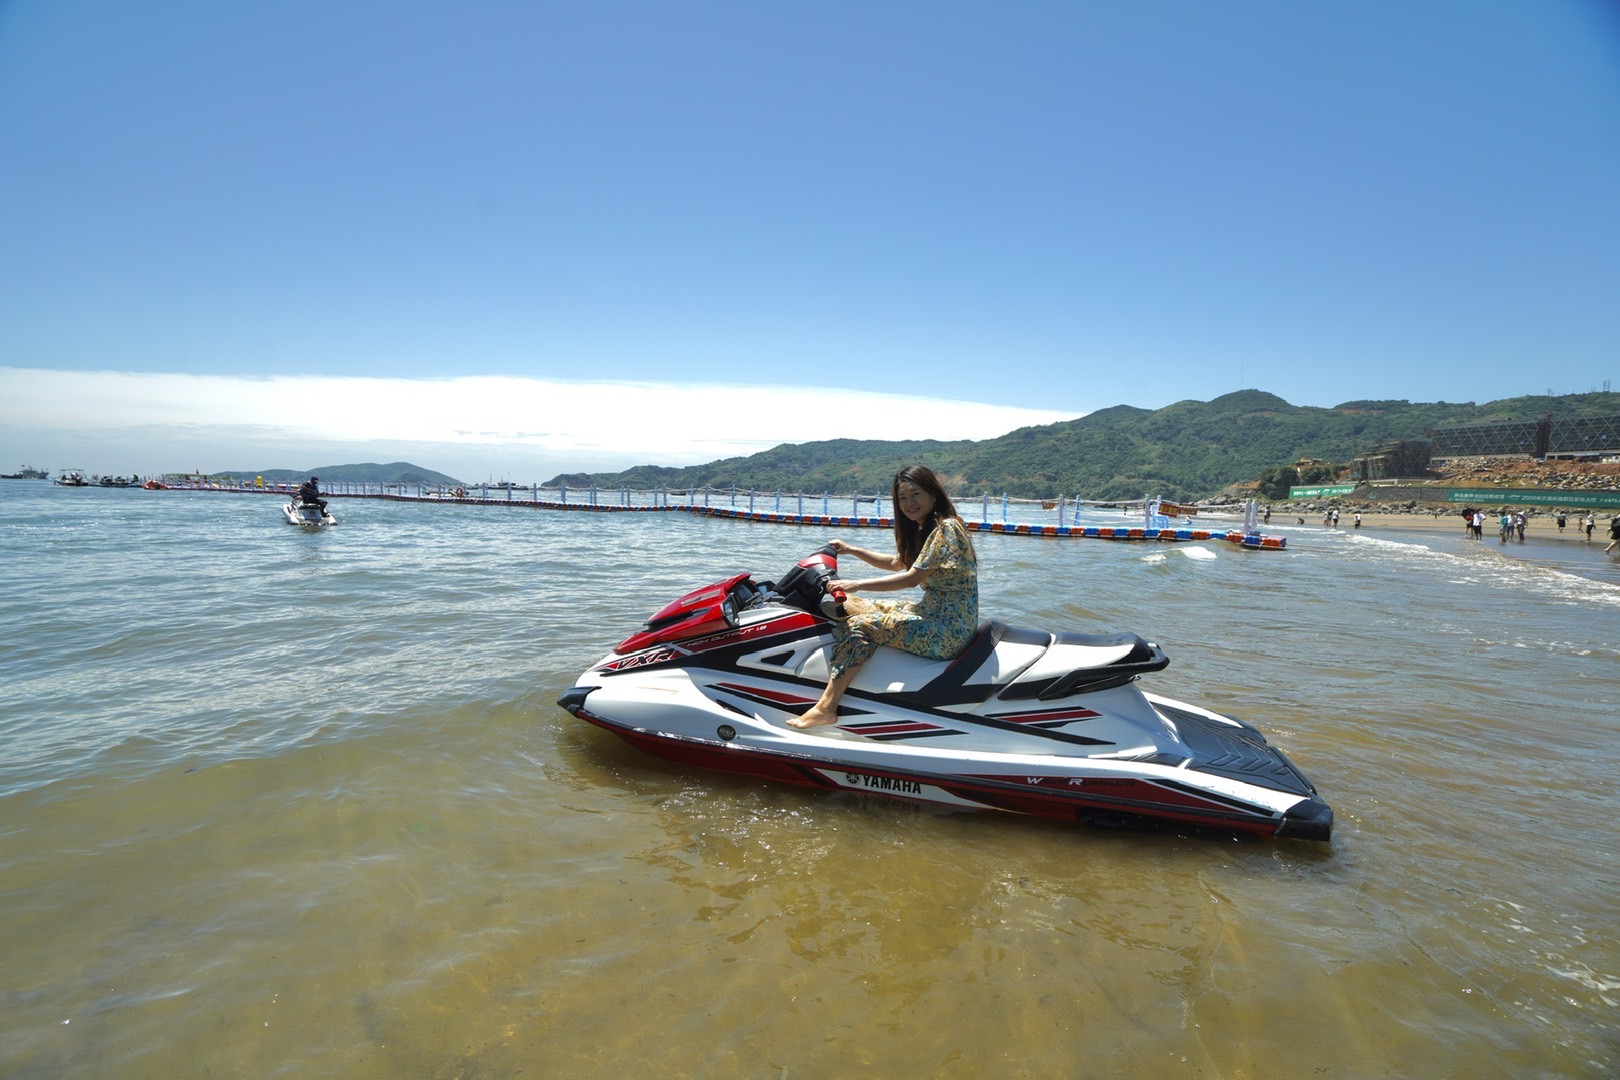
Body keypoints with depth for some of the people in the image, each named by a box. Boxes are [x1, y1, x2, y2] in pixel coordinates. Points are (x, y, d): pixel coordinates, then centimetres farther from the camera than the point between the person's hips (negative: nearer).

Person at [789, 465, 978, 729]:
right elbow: (896, 564, 26)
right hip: (934, 614, 10)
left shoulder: (946, 528, -16)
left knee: (859, 626, -15)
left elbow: (912, 577, -23)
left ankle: (826, 707, -16)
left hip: (949, 631, -10)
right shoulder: (924, 531, 14)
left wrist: (857, 585, -23)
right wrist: (852, 550, 18)